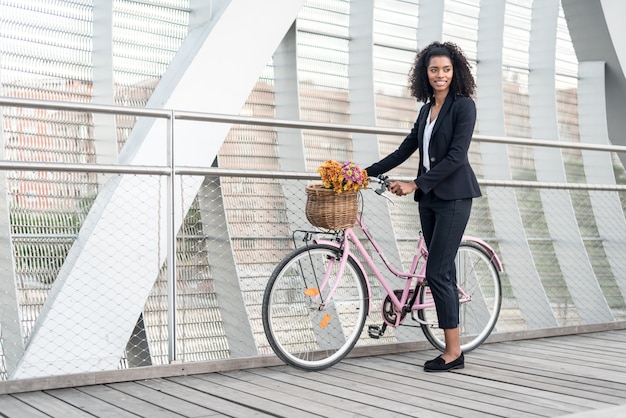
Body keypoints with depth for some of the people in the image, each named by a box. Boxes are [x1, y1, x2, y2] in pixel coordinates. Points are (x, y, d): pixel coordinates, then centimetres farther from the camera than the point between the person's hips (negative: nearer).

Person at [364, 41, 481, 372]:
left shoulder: (464, 106, -8)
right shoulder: (427, 109, 14)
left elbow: (456, 156, -17)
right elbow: (405, 150, 17)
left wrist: (415, 184, -19)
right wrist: (368, 172, 12)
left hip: (453, 197, -8)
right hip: (428, 198, 8)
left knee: (437, 272, -10)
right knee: (443, 272, 8)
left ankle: (453, 351, -1)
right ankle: (452, 349, 14)